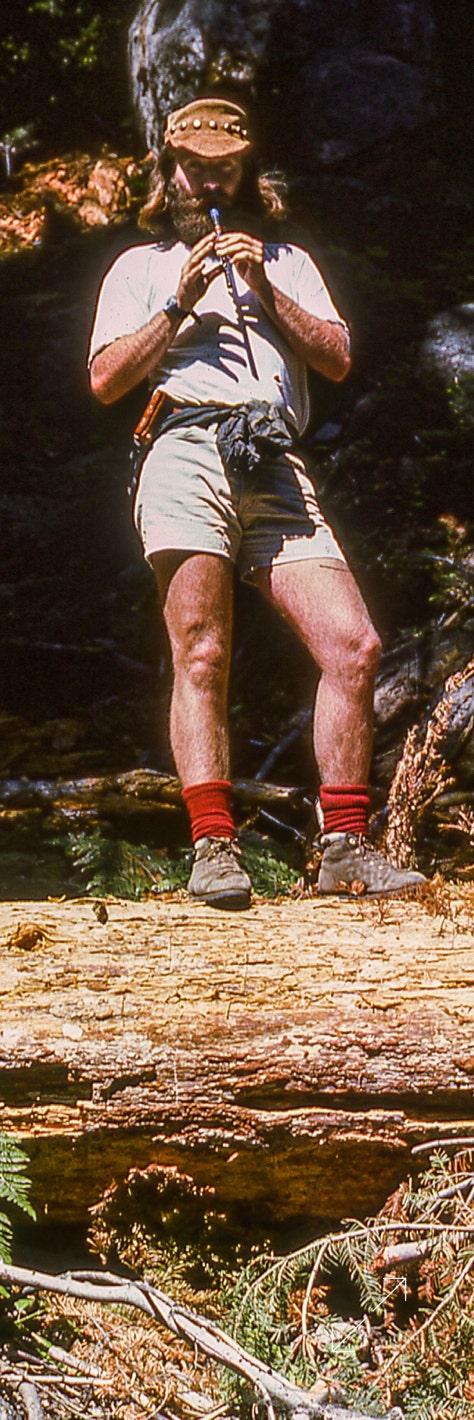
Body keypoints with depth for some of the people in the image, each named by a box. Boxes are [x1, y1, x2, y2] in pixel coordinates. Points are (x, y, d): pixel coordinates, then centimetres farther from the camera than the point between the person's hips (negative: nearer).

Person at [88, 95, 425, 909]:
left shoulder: (287, 261, 30)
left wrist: (265, 291, 4)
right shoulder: (140, 267, 24)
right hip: (187, 453, -2)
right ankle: (213, 849, -16)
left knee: (354, 647, -12)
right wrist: (180, 305, 1)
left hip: (277, 473, 2)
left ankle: (344, 846, -8)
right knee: (201, 658, -14)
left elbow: (337, 360, 15)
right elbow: (105, 380, 10)